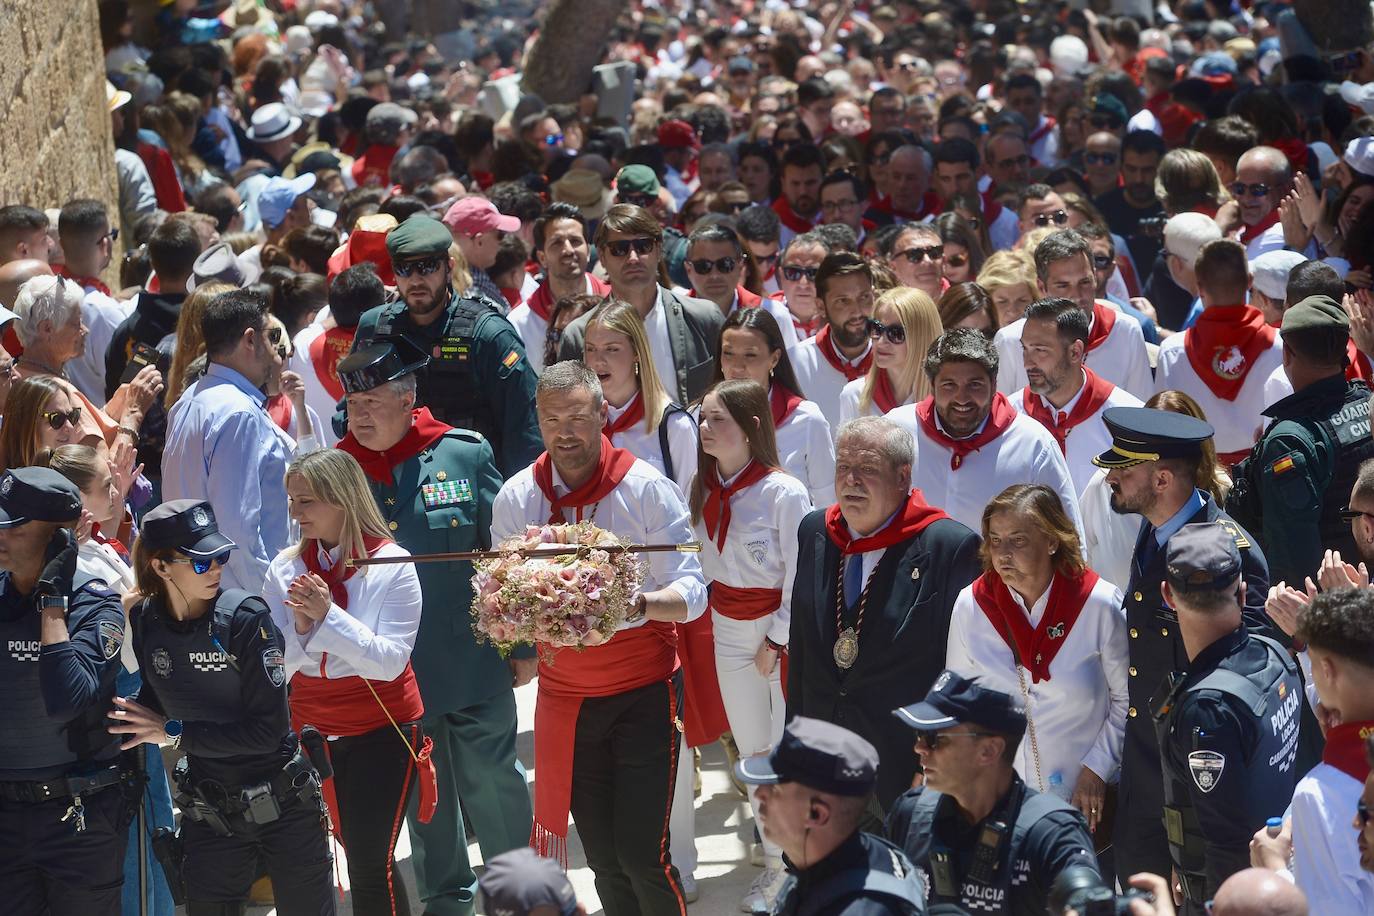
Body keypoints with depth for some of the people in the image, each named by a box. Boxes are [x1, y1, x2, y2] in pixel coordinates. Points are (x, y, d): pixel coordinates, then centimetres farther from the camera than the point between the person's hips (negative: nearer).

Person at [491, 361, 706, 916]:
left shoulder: (647, 489, -9)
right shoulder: (516, 498, 0)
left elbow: (691, 593, -14)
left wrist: (638, 604, -35)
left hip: (642, 693, -3)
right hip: (564, 695, 3)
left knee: (643, 854, -8)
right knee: (603, 858, 10)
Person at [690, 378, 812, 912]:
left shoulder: (785, 494, -18)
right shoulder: (704, 489, 0)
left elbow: (801, 578, -13)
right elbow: (702, 561, 9)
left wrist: (777, 642, -11)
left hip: (783, 630, -6)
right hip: (727, 633, 6)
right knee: (752, 752, 14)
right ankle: (774, 862, 27)